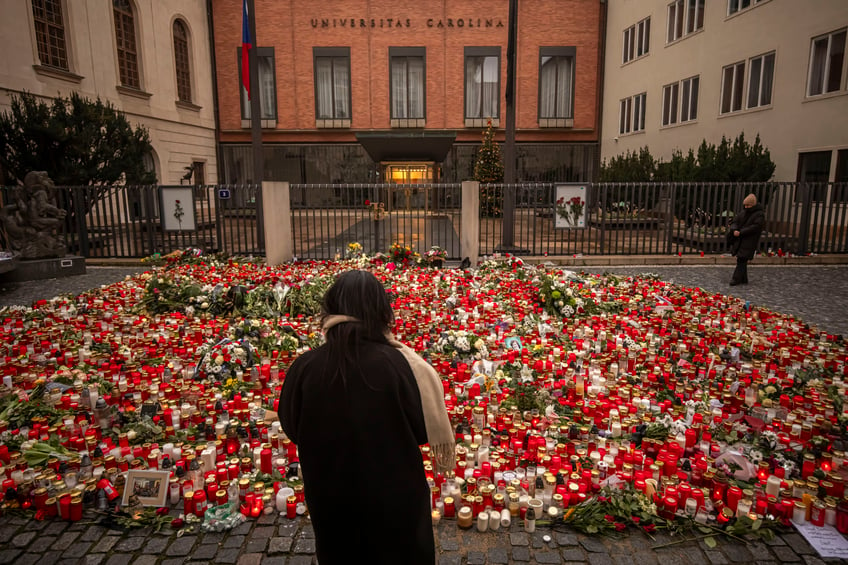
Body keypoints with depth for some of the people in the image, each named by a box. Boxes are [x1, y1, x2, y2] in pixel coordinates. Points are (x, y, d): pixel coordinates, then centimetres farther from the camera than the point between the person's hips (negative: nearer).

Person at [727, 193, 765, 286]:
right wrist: (734, 230, -13)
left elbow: (755, 227, -17)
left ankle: (736, 279, -3)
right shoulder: (744, 212, 11)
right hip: (739, 240, 6)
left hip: (749, 242, -6)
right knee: (742, 260, 9)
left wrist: (741, 232, -23)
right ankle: (743, 279, 18)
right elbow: (735, 221, 8)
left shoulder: (759, 214, -7)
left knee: (742, 260, -8)